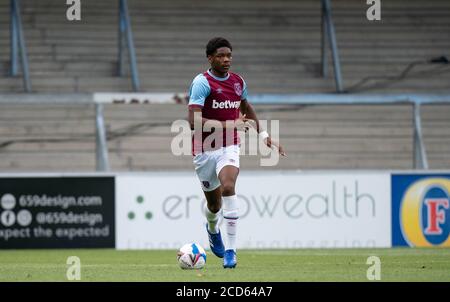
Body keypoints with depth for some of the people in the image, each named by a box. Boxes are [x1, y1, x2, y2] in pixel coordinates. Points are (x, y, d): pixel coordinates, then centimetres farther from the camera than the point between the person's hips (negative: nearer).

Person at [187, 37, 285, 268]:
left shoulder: (238, 82, 4)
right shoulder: (202, 82, -15)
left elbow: (246, 108, 26)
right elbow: (194, 121, -25)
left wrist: (264, 135, 23)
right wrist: (229, 125, -29)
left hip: (229, 147, 2)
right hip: (205, 149, -2)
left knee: (228, 187, -26)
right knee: (214, 203, 10)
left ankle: (230, 250, -25)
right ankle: (212, 230, 50)